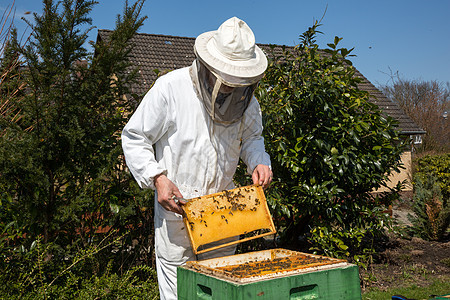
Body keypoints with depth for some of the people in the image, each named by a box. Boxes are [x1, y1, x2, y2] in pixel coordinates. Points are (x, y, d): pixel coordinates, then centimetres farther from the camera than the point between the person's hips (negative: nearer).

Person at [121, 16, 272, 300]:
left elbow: (251, 136, 16)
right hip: (176, 202, -3)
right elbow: (134, 138, -7)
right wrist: (157, 177, -19)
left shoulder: (245, 96, -1)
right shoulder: (170, 87, -14)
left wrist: (259, 162, -5)